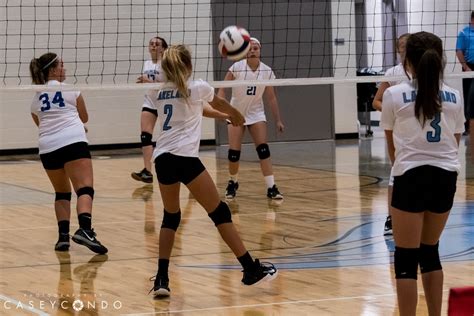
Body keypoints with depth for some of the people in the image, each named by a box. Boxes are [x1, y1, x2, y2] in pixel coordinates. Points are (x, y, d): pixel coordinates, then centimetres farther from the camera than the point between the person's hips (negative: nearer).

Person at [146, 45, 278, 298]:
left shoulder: (157, 93, 15)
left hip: (161, 158, 5)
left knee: (170, 217, 18)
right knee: (220, 213, 2)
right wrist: (236, 115, 49)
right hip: (184, 157, -5)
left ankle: (161, 279, 7)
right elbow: (220, 104, 25)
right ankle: (251, 269, 4)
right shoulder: (197, 88, 4)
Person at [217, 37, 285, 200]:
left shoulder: (267, 71, -7)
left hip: (256, 113, 1)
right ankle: (233, 183, 20)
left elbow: (271, 97, 0)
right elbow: (222, 89, -10)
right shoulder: (237, 68, -14)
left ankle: (271, 187, -12)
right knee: (234, 152, -5)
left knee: (263, 150, -13)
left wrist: (278, 120, -1)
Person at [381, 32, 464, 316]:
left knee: (406, 259, 0)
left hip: (412, 177, -4)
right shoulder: (454, 96, 6)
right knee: (430, 252, 19)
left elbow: (392, 145, 8)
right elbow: (456, 142, 11)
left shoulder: (394, 95, -3)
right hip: (446, 177, 4)